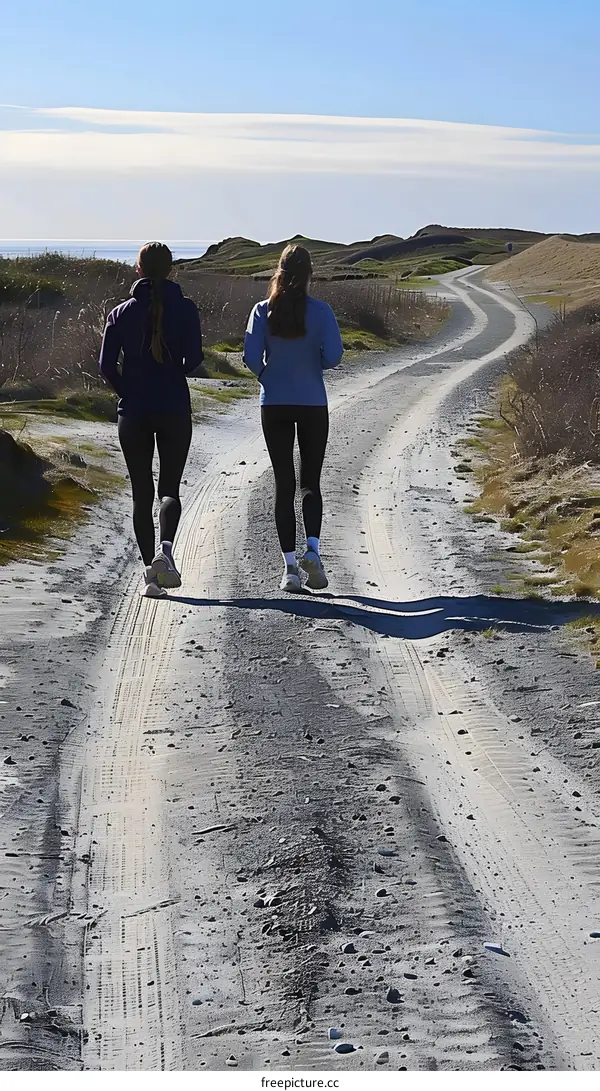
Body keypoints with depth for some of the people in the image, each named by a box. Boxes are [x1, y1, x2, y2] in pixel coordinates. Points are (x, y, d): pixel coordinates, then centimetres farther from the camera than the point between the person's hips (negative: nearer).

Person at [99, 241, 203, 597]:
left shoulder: (122, 312, 1)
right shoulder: (185, 309, -3)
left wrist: (129, 393, 12)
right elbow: (194, 358, -10)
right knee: (169, 487, 7)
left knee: (142, 492, 8)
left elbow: (107, 364, -3)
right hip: (175, 410, -1)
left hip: (134, 412, 1)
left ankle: (150, 572, 4)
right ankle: (165, 548, -21)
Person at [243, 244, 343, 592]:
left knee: (284, 485, 7)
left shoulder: (264, 311, -5)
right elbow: (333, 355, -12)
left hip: (275, 406, 1)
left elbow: (251, 357, -8)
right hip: (313, 406, -1)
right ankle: (313, 549, -13)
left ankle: (290, 565, 4)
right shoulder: (321, 311, -8)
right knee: (311, 483, 9)